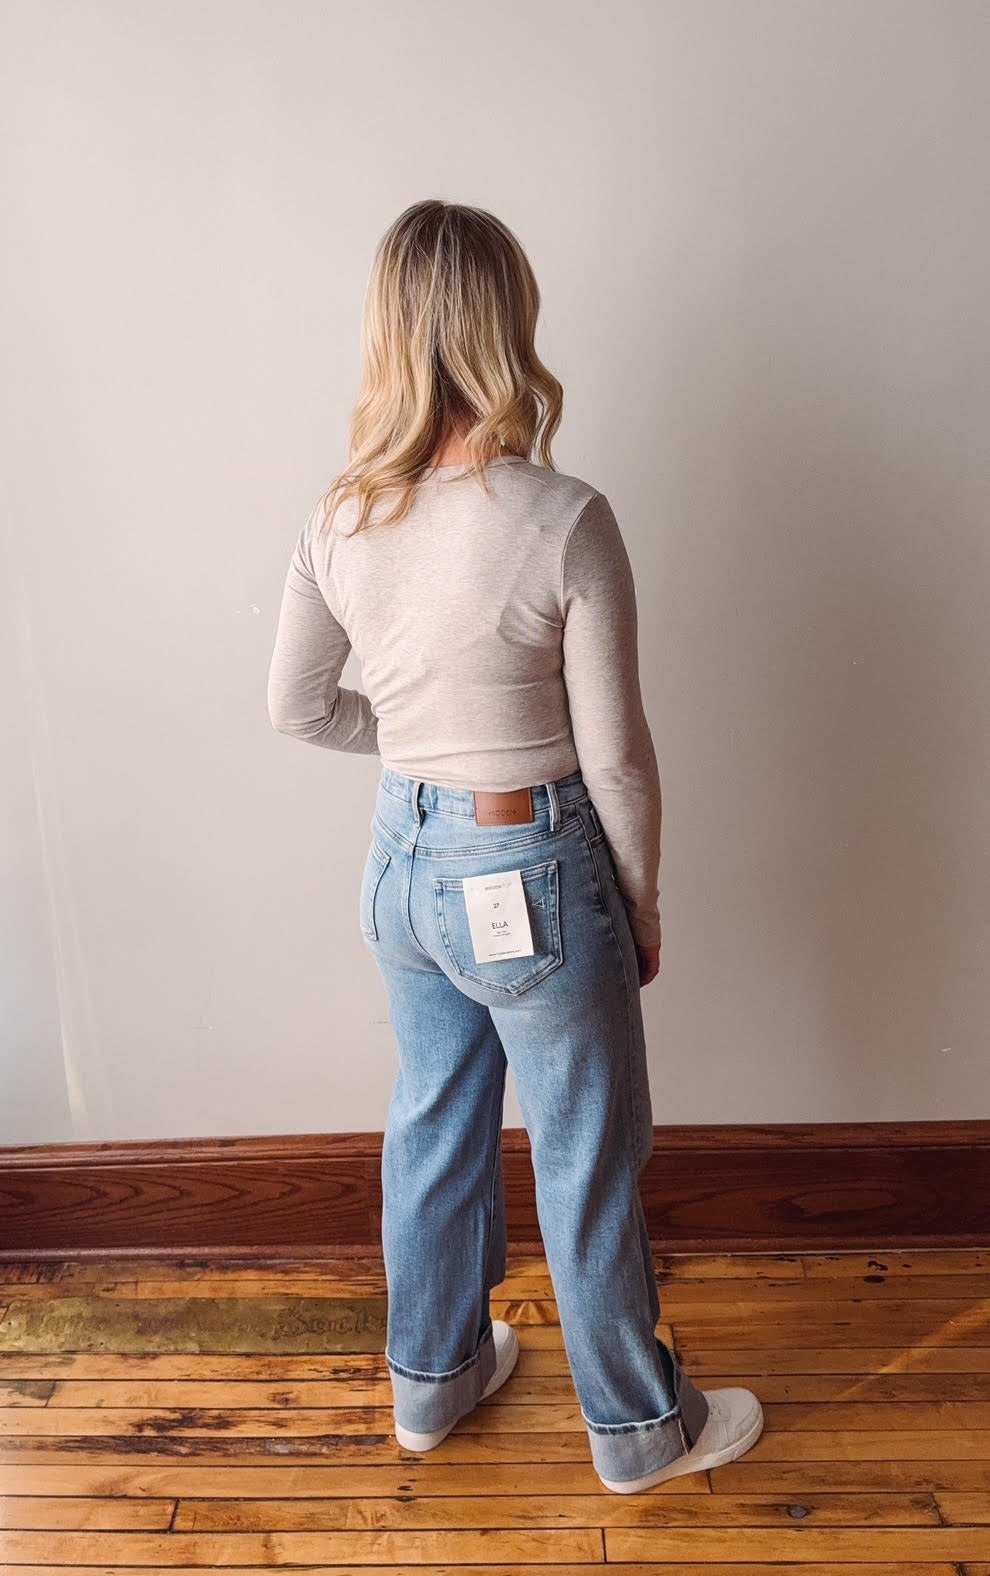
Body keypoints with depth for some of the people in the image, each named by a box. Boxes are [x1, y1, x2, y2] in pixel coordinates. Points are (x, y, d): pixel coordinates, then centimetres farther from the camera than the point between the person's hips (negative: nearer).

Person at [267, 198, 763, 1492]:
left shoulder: (338, 521, -5)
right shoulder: (564, 521, -21)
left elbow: (299, 708, 6)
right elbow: (616, 757, -15)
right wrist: (643, 908, -1)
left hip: (403, 864, 6)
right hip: (531, 876, -5)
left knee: (434, 1128, 24)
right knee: (588, 1161, 14)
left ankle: (434, 1380, 47)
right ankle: (640, 1426, 40)